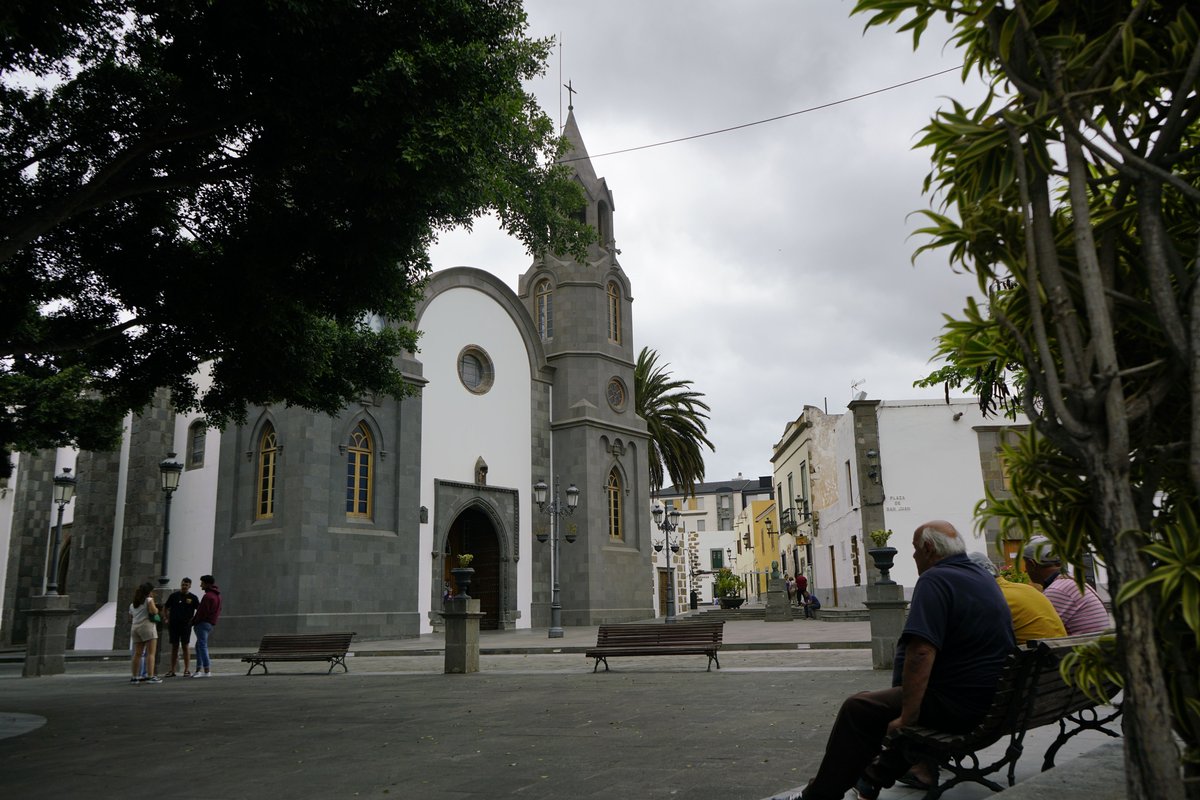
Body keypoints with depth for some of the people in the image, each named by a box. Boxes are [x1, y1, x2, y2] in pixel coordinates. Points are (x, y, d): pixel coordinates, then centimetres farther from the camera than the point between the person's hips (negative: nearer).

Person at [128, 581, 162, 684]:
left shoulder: (133, 604, 23)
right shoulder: (149, 600, 1)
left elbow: (131, 618, 23)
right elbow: (153, 611, -15)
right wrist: (156, 609, 5)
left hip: (135, 628, 7)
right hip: (147, 626, -7)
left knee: (137, 654, 10)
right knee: (151, 653, -8)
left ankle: (134, 677, 10)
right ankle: (150, 676, -16)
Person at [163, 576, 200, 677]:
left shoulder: (193, 598, 3)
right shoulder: (174, 595, 7)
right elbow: (165, 608, 16)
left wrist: (193, 619, -6)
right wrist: (168, 619, 8)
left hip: (186, 625, -2)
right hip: (173, 625, 2)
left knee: (185, 647, -3)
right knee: (174, 647, 6)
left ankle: (187, 670, -1)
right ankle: (172, 670, 11)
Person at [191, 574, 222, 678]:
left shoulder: (207, 596, -16)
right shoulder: (217, 595, 15)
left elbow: (202, 612, -19)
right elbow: (218, 611, 18)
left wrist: (193, 621, -6)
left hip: (203, 623, -10)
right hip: (212, 623, 10)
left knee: (202, 646, -8)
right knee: (199, 645, 17)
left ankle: (207, 671, -10)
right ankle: (199, 669, 16)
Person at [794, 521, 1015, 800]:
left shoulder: (935, 580, -16)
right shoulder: (985, 578, 15)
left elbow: (921, 653, -27)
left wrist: (906, 717, -22)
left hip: (960, 705, -10)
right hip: (996, 701, 10)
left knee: (858, 708, -5)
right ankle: (876, 777, 34)